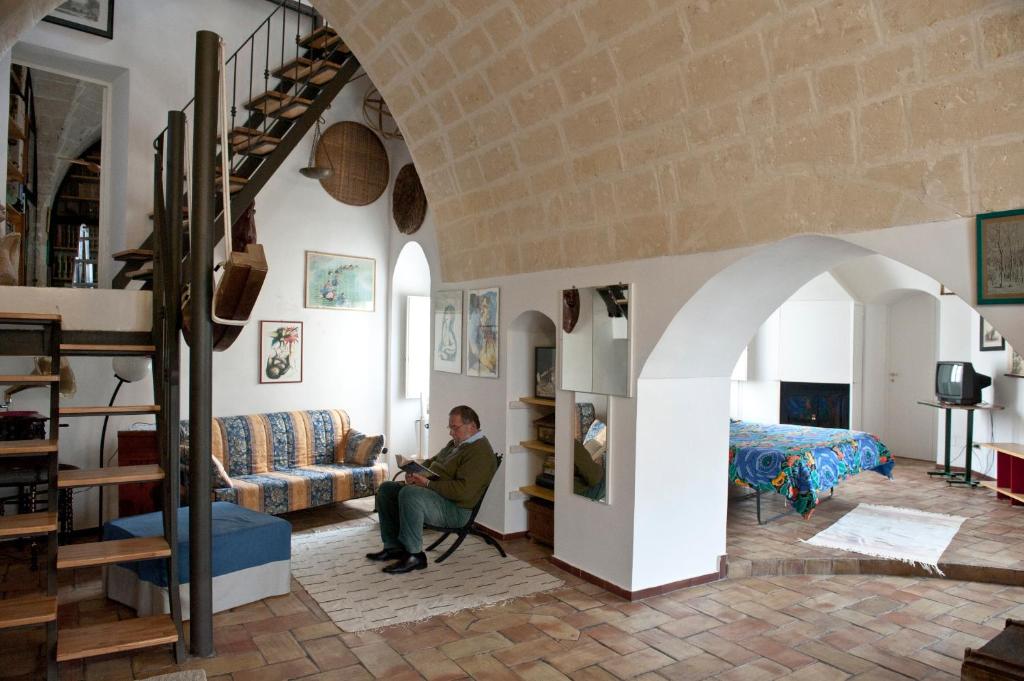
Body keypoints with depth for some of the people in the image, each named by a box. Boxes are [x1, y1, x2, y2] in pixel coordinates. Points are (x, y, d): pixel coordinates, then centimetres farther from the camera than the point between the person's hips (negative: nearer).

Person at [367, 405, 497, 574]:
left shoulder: (480, 453, -18)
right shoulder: (456, 443, 16)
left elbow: (463, 490, -27)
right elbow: (431, 461, 24)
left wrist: (428, 484, -23)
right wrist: (414, 472, 2)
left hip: (455, 510, -11)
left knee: (409, 494, -33)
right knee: (386, 488, 7)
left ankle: (414, 556, -22)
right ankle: (394, 547, 8)